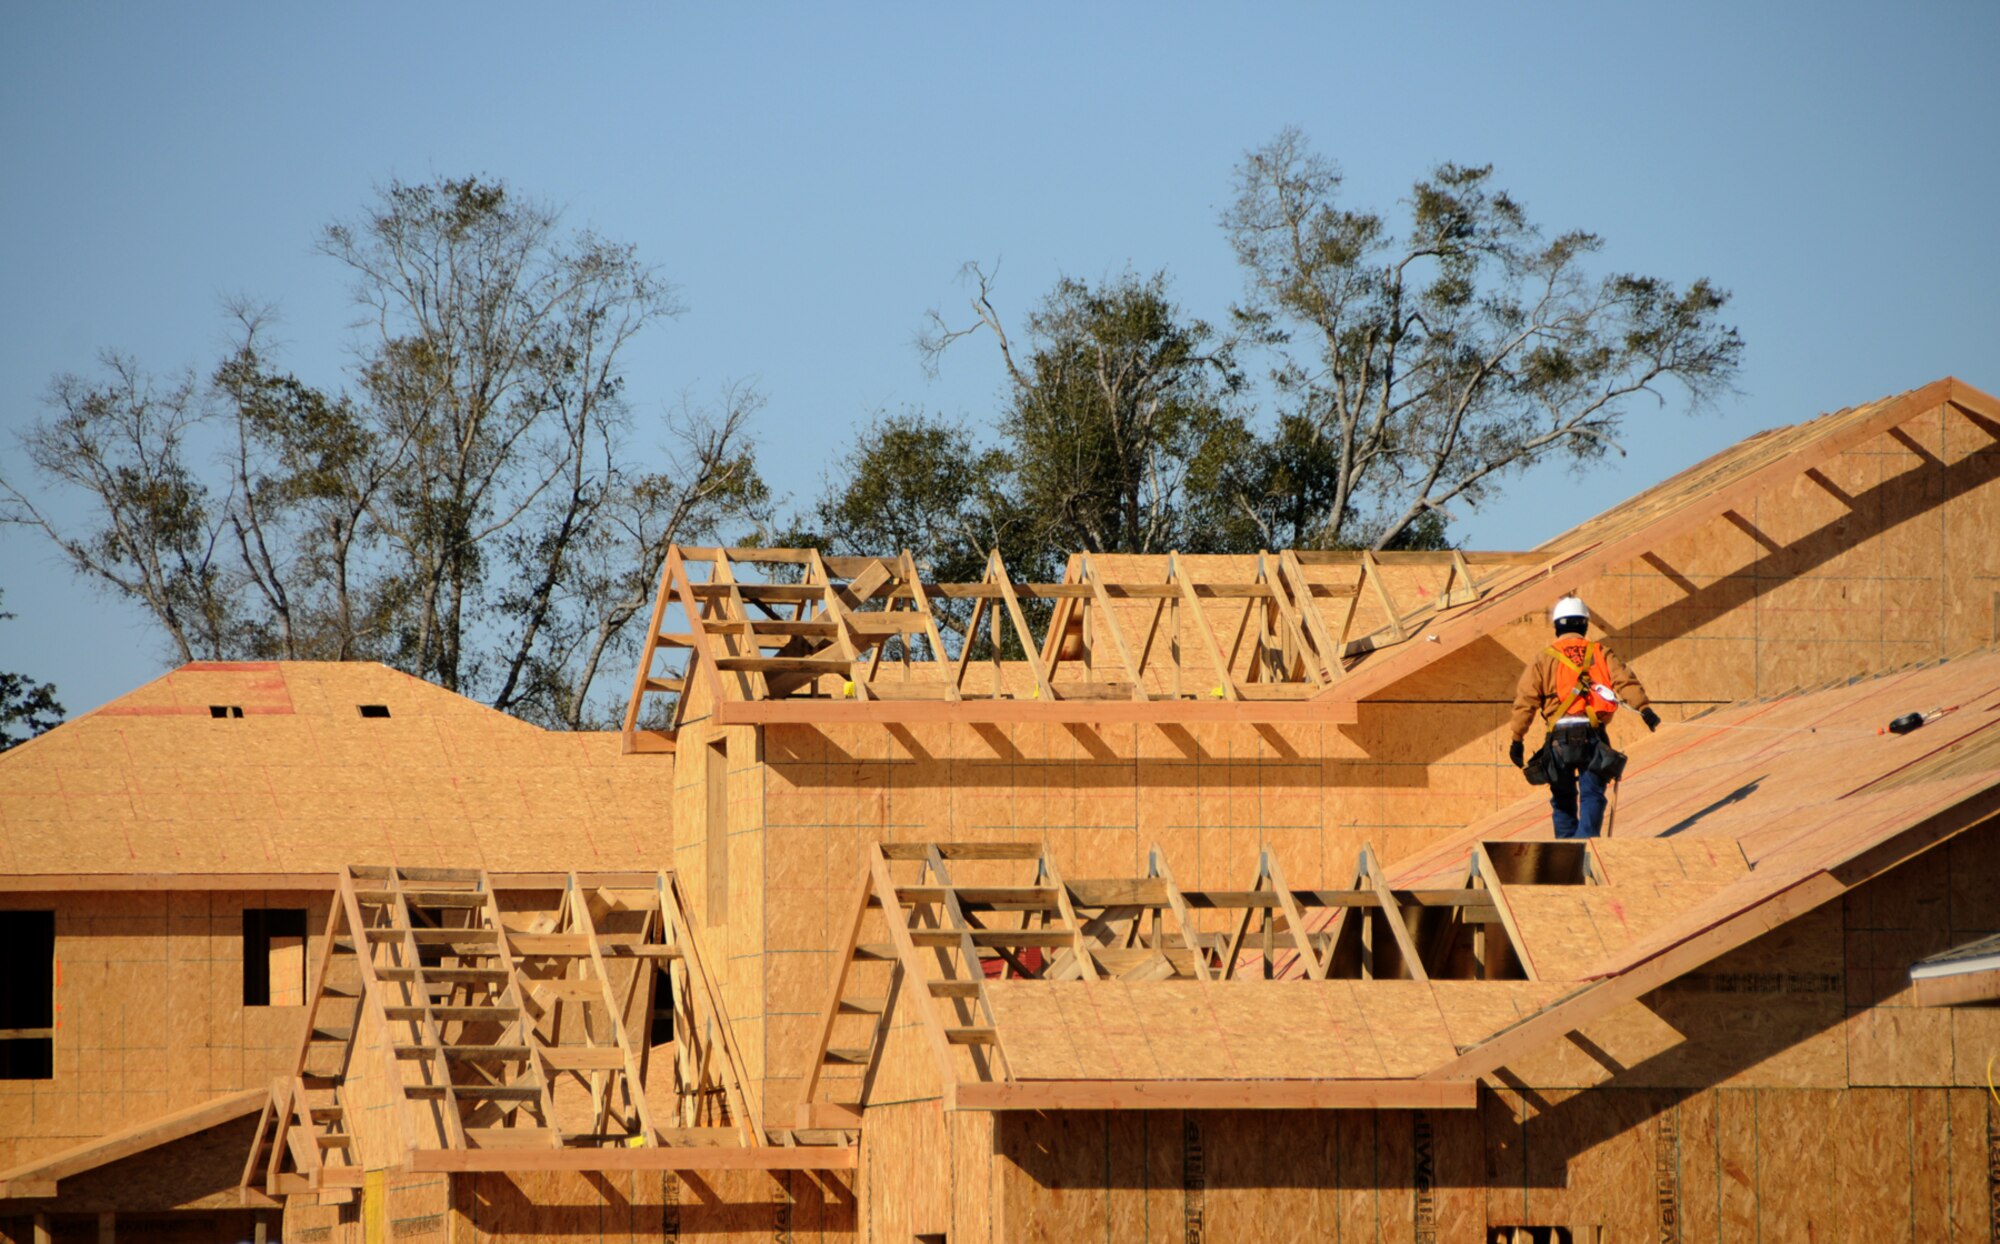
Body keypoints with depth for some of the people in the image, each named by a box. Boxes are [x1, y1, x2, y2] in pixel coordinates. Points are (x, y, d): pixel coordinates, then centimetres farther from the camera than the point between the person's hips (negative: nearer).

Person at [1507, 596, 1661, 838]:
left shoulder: (1543, 659, 10)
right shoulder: (1601, 654, 11)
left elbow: (1525, 701, 4)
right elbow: (1625, 681, -4)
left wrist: (1517, 739, 7)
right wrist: (1644, 709, -14)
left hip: (1560, 736, 0)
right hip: (1594, 735, 0)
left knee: (1563, 798, 12)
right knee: (1592, 794, -3)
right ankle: (1586, 838, -23)